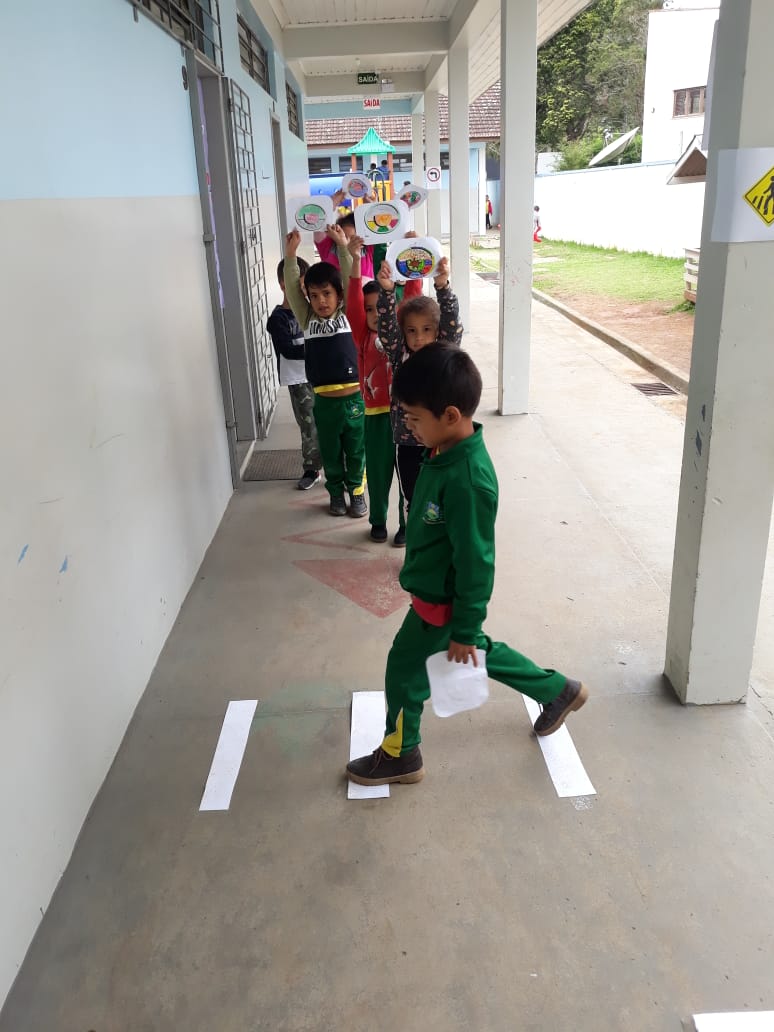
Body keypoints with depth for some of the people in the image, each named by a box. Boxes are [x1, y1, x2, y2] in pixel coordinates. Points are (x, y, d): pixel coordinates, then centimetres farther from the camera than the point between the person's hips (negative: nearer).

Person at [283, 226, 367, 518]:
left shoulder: (348, 314, 0)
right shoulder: (307, 319, 3)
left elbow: (352, 280, -9)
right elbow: (292, 288, -6)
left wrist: (342, 246, -18)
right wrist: (291, 254, -17)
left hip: (353, 397, -1)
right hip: (324, 401, 1)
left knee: (355, 451, 13)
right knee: (330, 451, 15)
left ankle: (356, 490, 31)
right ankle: (336, 492, 34)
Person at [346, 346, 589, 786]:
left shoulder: (468, 480, -34)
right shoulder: (445, 450, -5)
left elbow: (475, 561, -27)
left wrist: (464, 629, -17)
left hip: (442, 600, -9)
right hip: (434, 589, 9)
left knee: (405, 666, 10)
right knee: (479, 650, 26)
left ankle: (400, 755, 33)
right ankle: (559, 691, 43)